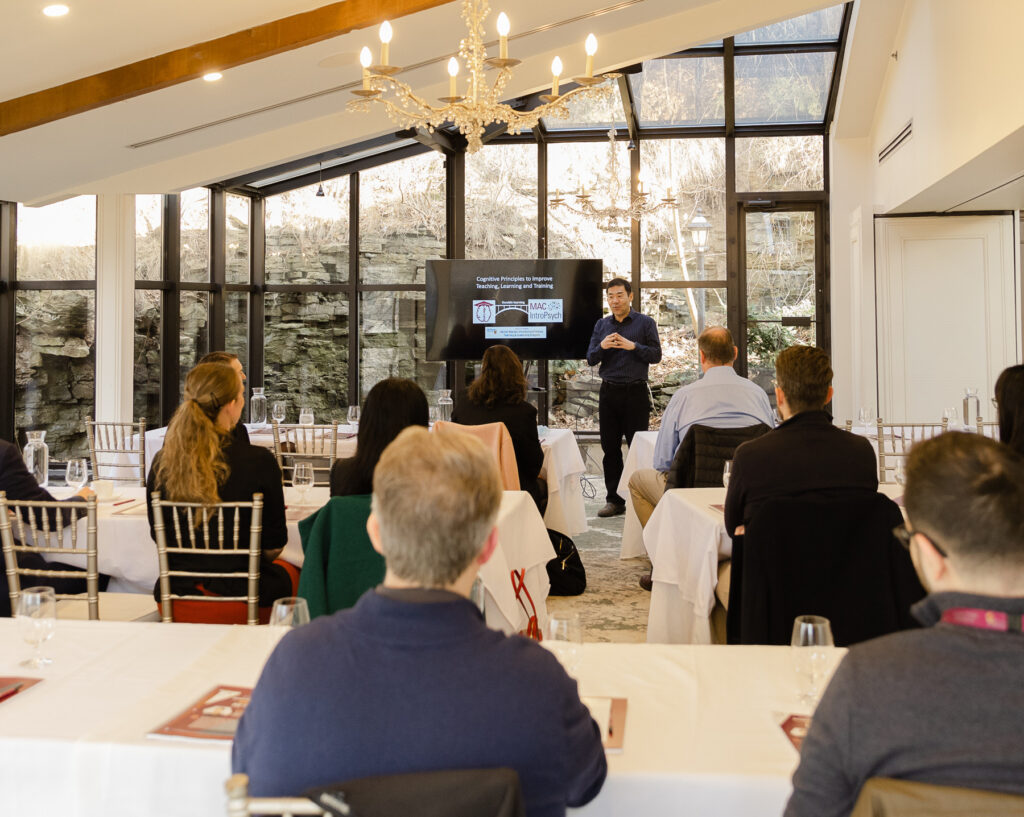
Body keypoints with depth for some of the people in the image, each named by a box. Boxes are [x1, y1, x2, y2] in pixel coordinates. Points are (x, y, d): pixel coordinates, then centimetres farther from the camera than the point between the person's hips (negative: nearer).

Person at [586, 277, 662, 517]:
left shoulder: (645, 323, 1)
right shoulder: (601, 325, 12)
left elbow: (656, 355, -3)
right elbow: (590, 359, 8)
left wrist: (633, 346, -17)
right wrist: (602, 347, -12)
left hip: (636, 392, -4)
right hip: (609, 392, 4)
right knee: (610, 447, 6)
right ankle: (614, 500, 14)